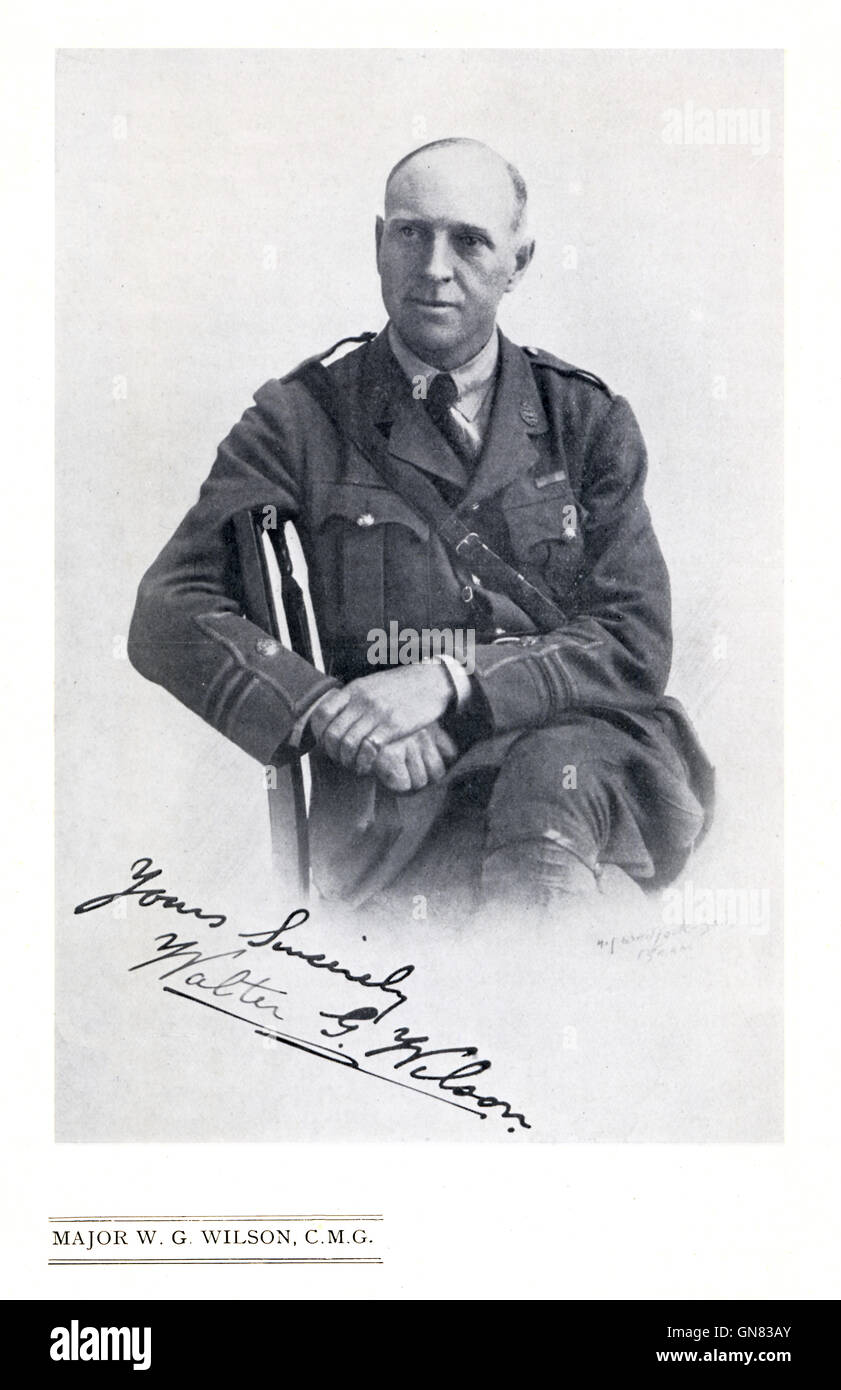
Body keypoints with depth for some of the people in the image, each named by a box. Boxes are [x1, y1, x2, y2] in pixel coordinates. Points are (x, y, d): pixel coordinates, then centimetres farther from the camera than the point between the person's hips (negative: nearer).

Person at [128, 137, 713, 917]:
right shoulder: (300, 420, 8)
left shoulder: (585, 419, 11)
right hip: (382, 779, -2)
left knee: (551, 770, -35)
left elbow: (636, 646, 3)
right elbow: (168, 616, 1)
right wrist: (324, 710, -17)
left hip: (578, 743, 2)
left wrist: (449, 684, -14)